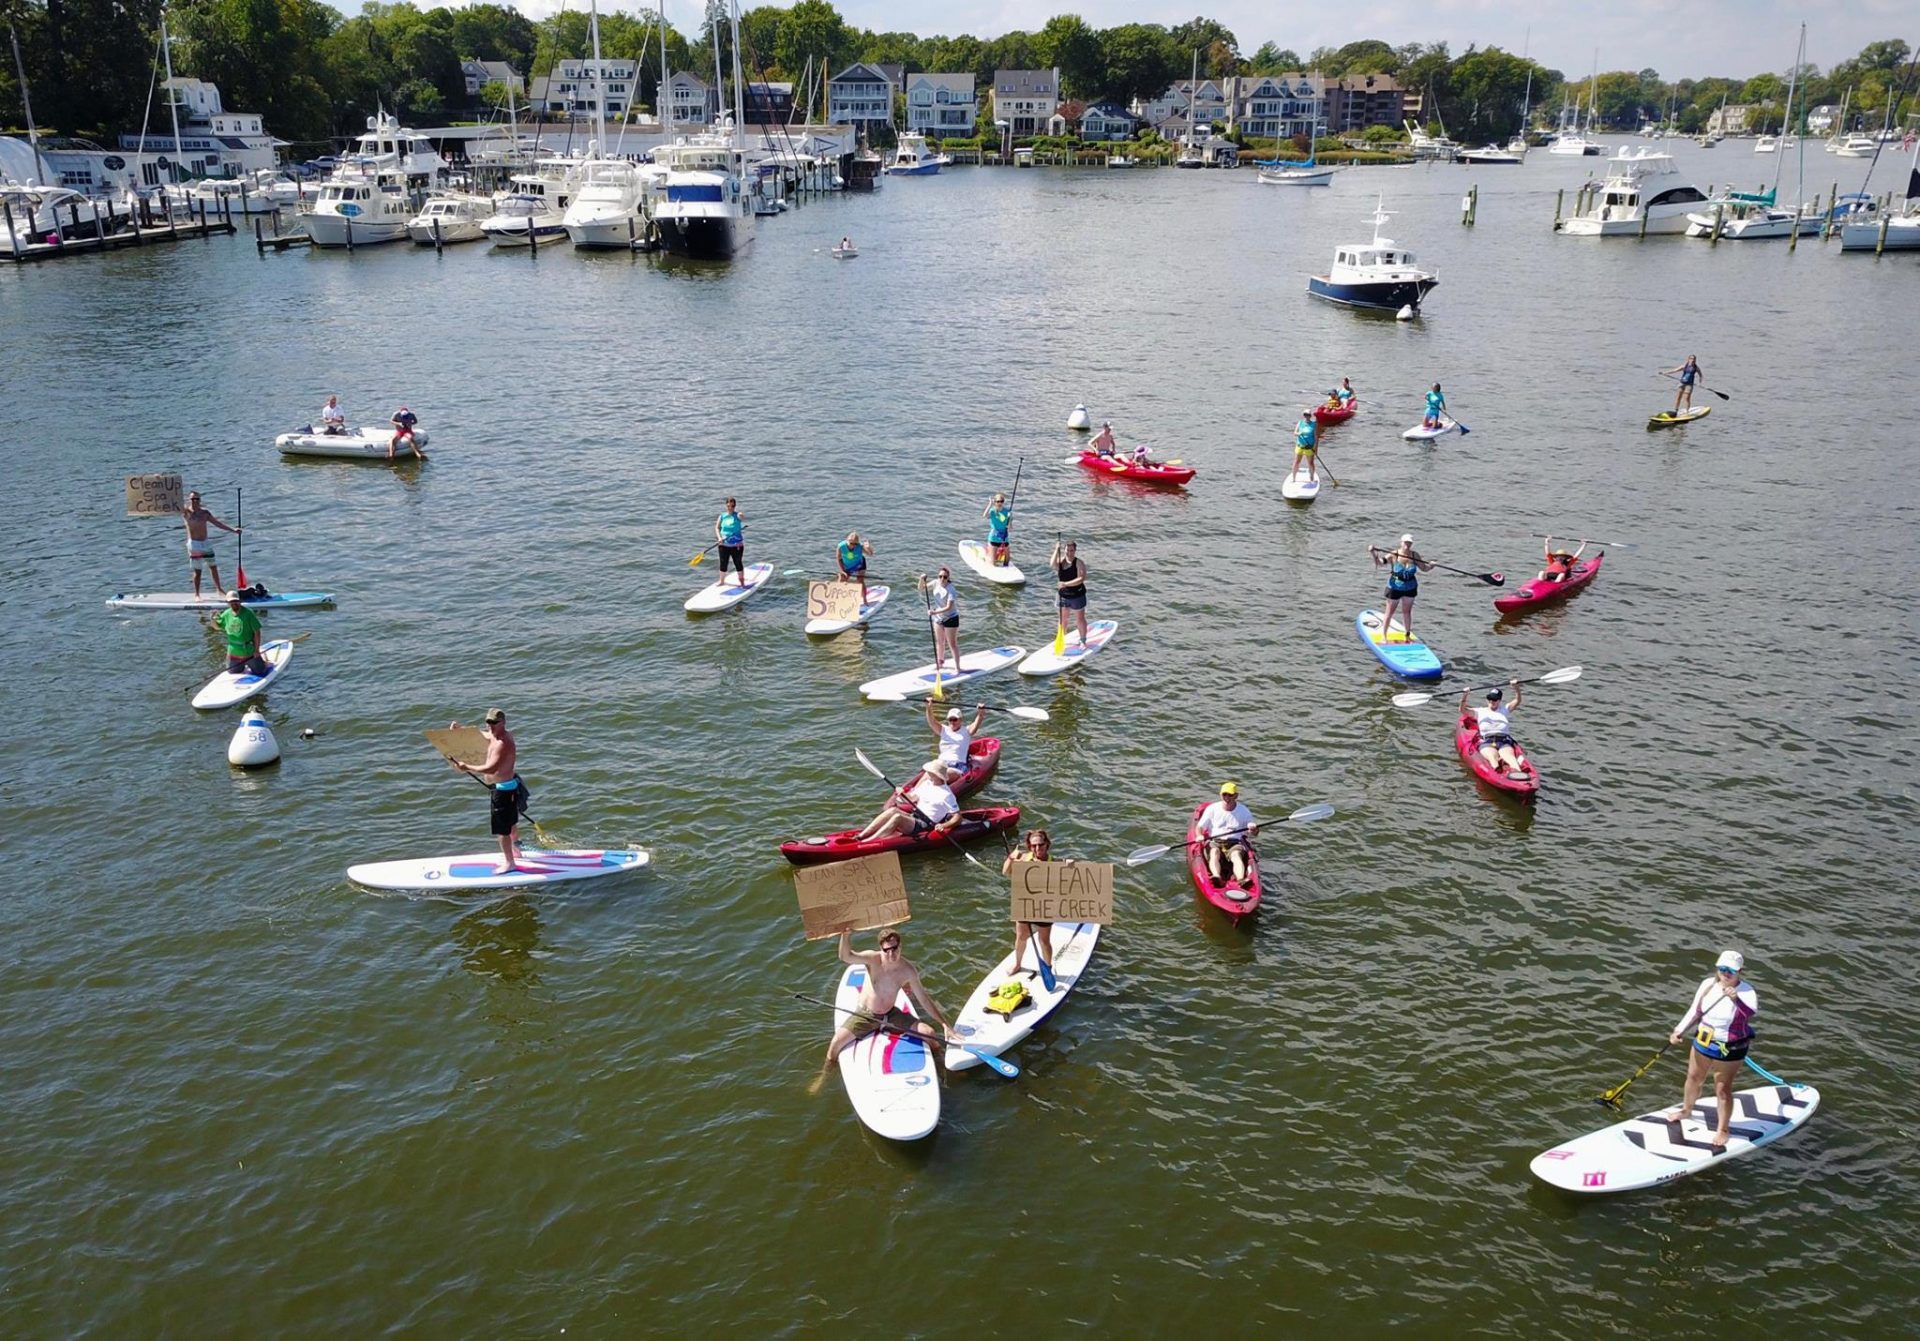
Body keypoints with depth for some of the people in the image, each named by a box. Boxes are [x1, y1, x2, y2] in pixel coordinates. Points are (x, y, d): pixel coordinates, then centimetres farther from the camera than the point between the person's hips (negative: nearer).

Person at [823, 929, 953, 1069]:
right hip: (865, 1015, -2)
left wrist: (944, 1024, -10)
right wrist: (846, 935, -62)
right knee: (836, 1042, -23)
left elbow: (924, 1000, -5)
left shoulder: (908, 971, -14)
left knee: (930, 1033, -10)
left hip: (891, 1015, 2)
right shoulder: (873, 959, -21)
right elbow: (846, 956, -41)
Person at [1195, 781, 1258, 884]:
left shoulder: (1244, 812, 7)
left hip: (1235, 843, 0)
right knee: (1214, 853, -34)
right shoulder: (1212, 809, 4)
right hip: (1214, 842, 0)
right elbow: (1199, 826, 7)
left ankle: (1241, 880, -58)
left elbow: (1252, 834, 13)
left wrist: (1253, 830, -12)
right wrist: (1199, 836, -16)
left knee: (1236, 855, -33)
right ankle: (1217, 877, -60)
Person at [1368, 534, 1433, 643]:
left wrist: (1430, 566, -18)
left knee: (1407, 612, 15)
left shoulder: (1415, 555, -5)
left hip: (1410, 588, 3)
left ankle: (1407, 635, 28)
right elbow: (1380, 562, -28)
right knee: (1389, 612, 4)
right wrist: (1373, 553, -46)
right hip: (1395, 588, -3)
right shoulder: (1394, 555, -16)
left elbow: (1424, 568, 4)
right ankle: (1384, 636, 13)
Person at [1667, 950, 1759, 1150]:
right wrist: (1679, 1030, -6)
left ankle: (1723, 1130, 25)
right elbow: (1695, 1012, 3)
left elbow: (1751, 1013, -43)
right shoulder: (1708, 984, -6)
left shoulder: (1746, 991, -21)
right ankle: (1686, 1110, 49)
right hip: (1703, 1042, 5)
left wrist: (1736, 999, -60)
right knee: (1693, 1079, 22)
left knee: (1722, 1089, 4)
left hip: (1729, 1050, -5)